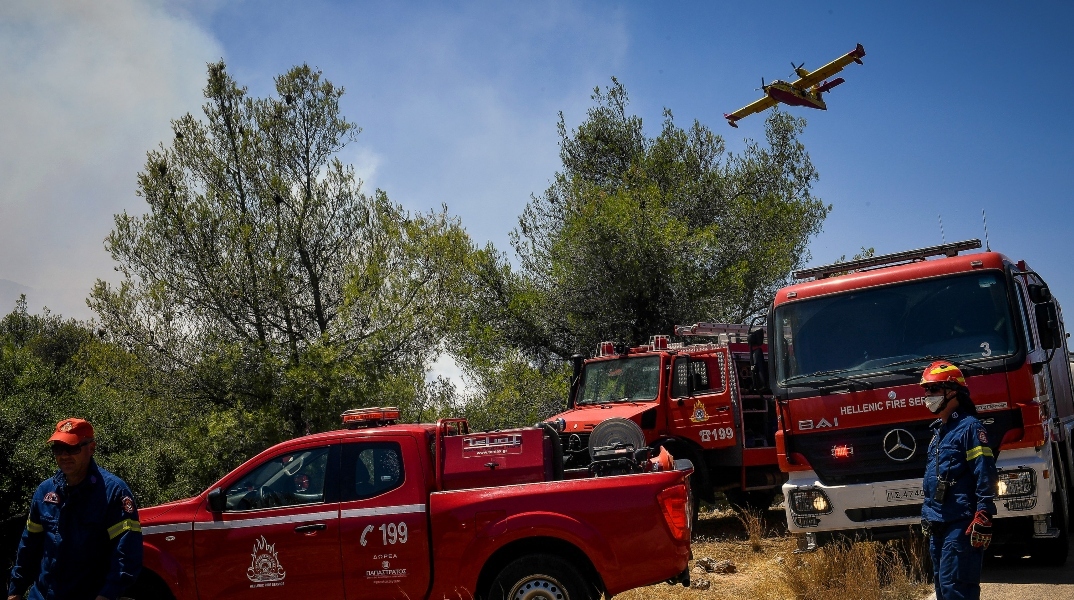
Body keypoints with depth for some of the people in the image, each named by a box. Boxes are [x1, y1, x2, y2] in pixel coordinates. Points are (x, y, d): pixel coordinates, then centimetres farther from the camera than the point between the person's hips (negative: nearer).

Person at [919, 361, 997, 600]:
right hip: (938, 525, 9)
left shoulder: (969, 427, -11)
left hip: (961, 525, -9)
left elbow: (985, 476, -17)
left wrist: (983, 518, -22)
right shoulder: (939, 430, 17)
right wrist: (927, 514, 24)